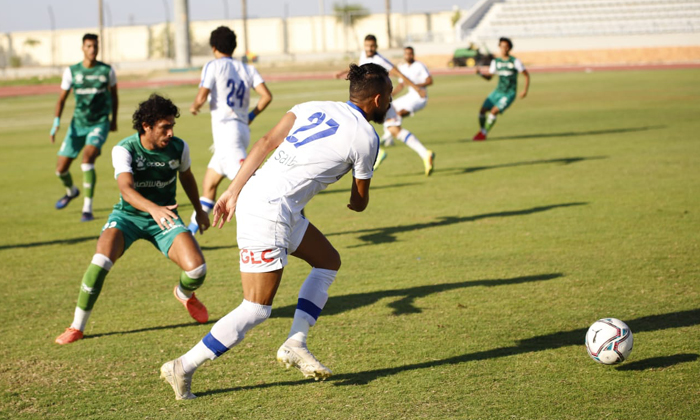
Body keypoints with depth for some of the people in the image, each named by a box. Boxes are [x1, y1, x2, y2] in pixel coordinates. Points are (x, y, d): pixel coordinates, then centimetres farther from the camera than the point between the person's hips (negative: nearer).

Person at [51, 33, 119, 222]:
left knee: (88, 158, -28)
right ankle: (71, 191, 41)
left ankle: (87, 208, -21)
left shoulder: (107, 70, -3)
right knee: (61, 169, 3)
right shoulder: (71, 72, -1)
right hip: (78, 123, 3)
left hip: (100, 123, -3)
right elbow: (61, 99, 4)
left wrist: (114, 120, 20)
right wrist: (56, 122, -10)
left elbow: (114, 94, 14)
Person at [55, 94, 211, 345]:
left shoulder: (178, 148, -10)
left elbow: (186, 176, 13)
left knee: (197, 270, -19)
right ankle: (77, 326, -11)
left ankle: (185, 294, 23)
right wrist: (153, 208, -57)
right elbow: (126, 188, -38)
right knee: (101, 261, -30)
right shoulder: (124, 150, -21)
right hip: (128, 215, -2)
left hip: (165, 217, 2)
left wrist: (199, 210, 26)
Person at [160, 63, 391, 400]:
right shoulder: (366, 138, -2)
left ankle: (295, 345, 15)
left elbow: (267, 142, 2)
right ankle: (184, 367, 1)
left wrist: (233, 191, 2)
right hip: (269, 210, -9)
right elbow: (359, 203, 10)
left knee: (328, 261, 19)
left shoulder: (315, 107, 14)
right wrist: (357, 201, 35)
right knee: (257, 309, -3)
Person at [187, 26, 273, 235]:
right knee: (209, 183, 18)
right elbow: (266, 96, 1)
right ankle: (192, 230, 24)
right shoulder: (248, 69, 13)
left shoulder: (213, 66, -2)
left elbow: (201, 98, -12)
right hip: (243, 130, 8)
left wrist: (194, 107, 11)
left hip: (226, 130, -8)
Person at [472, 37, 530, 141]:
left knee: (494, 111, -20)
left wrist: (525, 90, -9)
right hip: (498, 92, 5)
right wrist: (480, 73, -10)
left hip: (509, 94, -5)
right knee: (482, 110, -5)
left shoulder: (515, 61, -7)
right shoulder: (495, 61, 5)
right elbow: (489, 77, 10)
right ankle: (482, 131, 18)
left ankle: (483, 134, -6)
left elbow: (526, 75, 0)